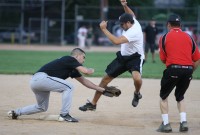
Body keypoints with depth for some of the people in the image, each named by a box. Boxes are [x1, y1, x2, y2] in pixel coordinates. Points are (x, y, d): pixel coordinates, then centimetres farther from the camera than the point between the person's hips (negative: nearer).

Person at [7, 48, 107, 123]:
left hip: (34, 81, 10)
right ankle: (64, 115, -5)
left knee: (42, 107, 26)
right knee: (69, 87, -9)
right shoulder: (70, 59, -3)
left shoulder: (72, 69, 23)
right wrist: (91, 70, 12)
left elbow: (84, 81, 28)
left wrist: (101, 89, 28)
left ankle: (16, 112, 27)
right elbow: (85, 71, -12)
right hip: (41, 77, -10)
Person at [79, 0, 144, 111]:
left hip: (135, 58, -9)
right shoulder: (133, 22, -3)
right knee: (106, 78, 7)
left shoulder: (134, 31, -31)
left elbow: (116, 41, -40)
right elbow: (131, 14, 23)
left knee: (137, 78, -38)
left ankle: (137, 94, -3)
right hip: (123, 57, 9)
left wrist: (104, 29, -31)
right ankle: (93, 104, 16)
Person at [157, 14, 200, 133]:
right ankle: (183, 122, 6)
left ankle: (166, 124, 7)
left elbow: (163, 58, 5)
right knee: (180, 96, 22)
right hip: (188, 70, 3)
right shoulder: (189, 37, 13)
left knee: (164, 96, 14)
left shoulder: (164, 38, 5)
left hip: (173, 69, -3)